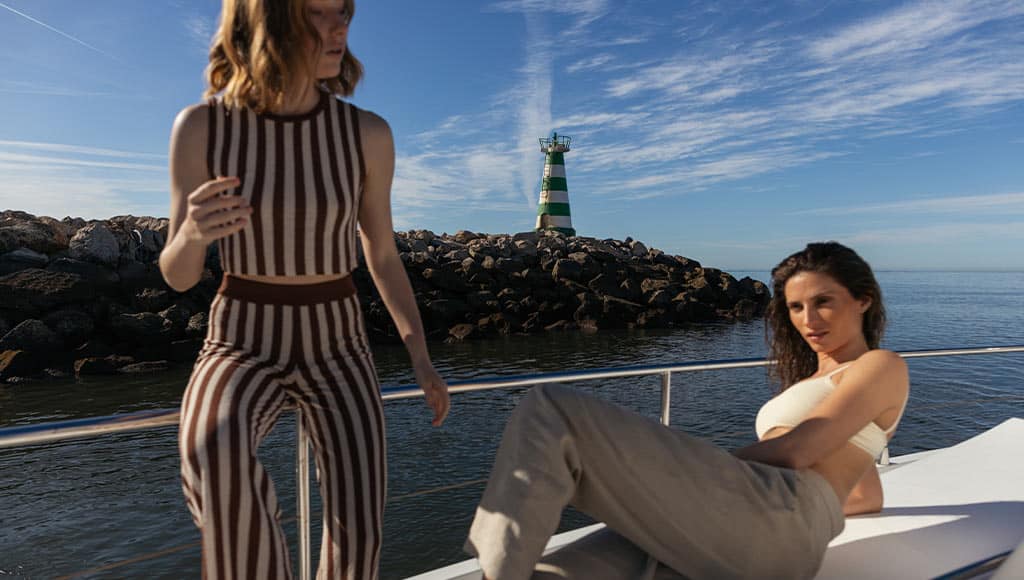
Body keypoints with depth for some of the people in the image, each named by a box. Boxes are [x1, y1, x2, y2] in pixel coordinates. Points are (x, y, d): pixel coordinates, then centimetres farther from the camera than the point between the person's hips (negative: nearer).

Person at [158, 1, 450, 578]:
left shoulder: (368, 133, -6)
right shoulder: (202, 127, -8)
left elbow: (384, 257, 3)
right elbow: (178, 275, -4)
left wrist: (423, 361, -3)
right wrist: (192, 231, -29)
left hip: (336, 349, 1)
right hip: (244, 348, -1)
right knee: (216, 456, -37)